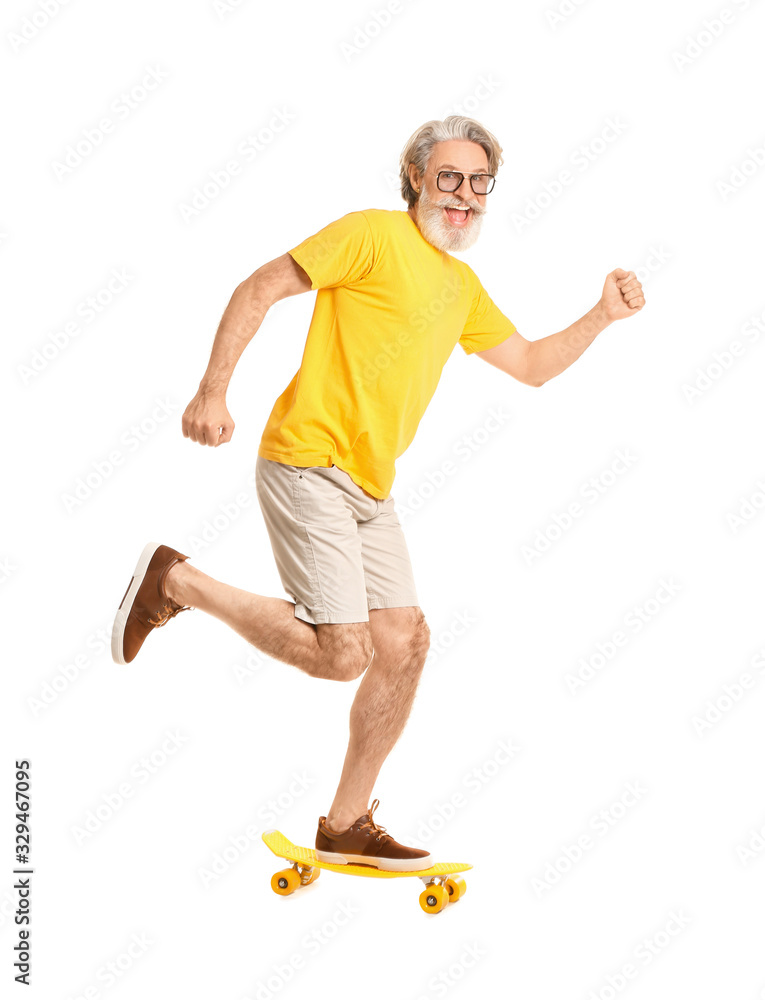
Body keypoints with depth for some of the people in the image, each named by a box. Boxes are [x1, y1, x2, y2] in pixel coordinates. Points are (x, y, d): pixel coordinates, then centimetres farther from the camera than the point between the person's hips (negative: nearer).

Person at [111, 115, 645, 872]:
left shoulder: (464, 288, 19)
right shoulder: (374, 235, -6)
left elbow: (531, 365, 26)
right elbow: (259, 289, -8)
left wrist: (603, 316, 12)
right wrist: (212, 391, -17)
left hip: (370, 487, 8)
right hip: (308, 462, -8)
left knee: (404, 645, 5)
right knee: (341, 654, -15)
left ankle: (346, 828, 18)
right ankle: (174, 581, 2)